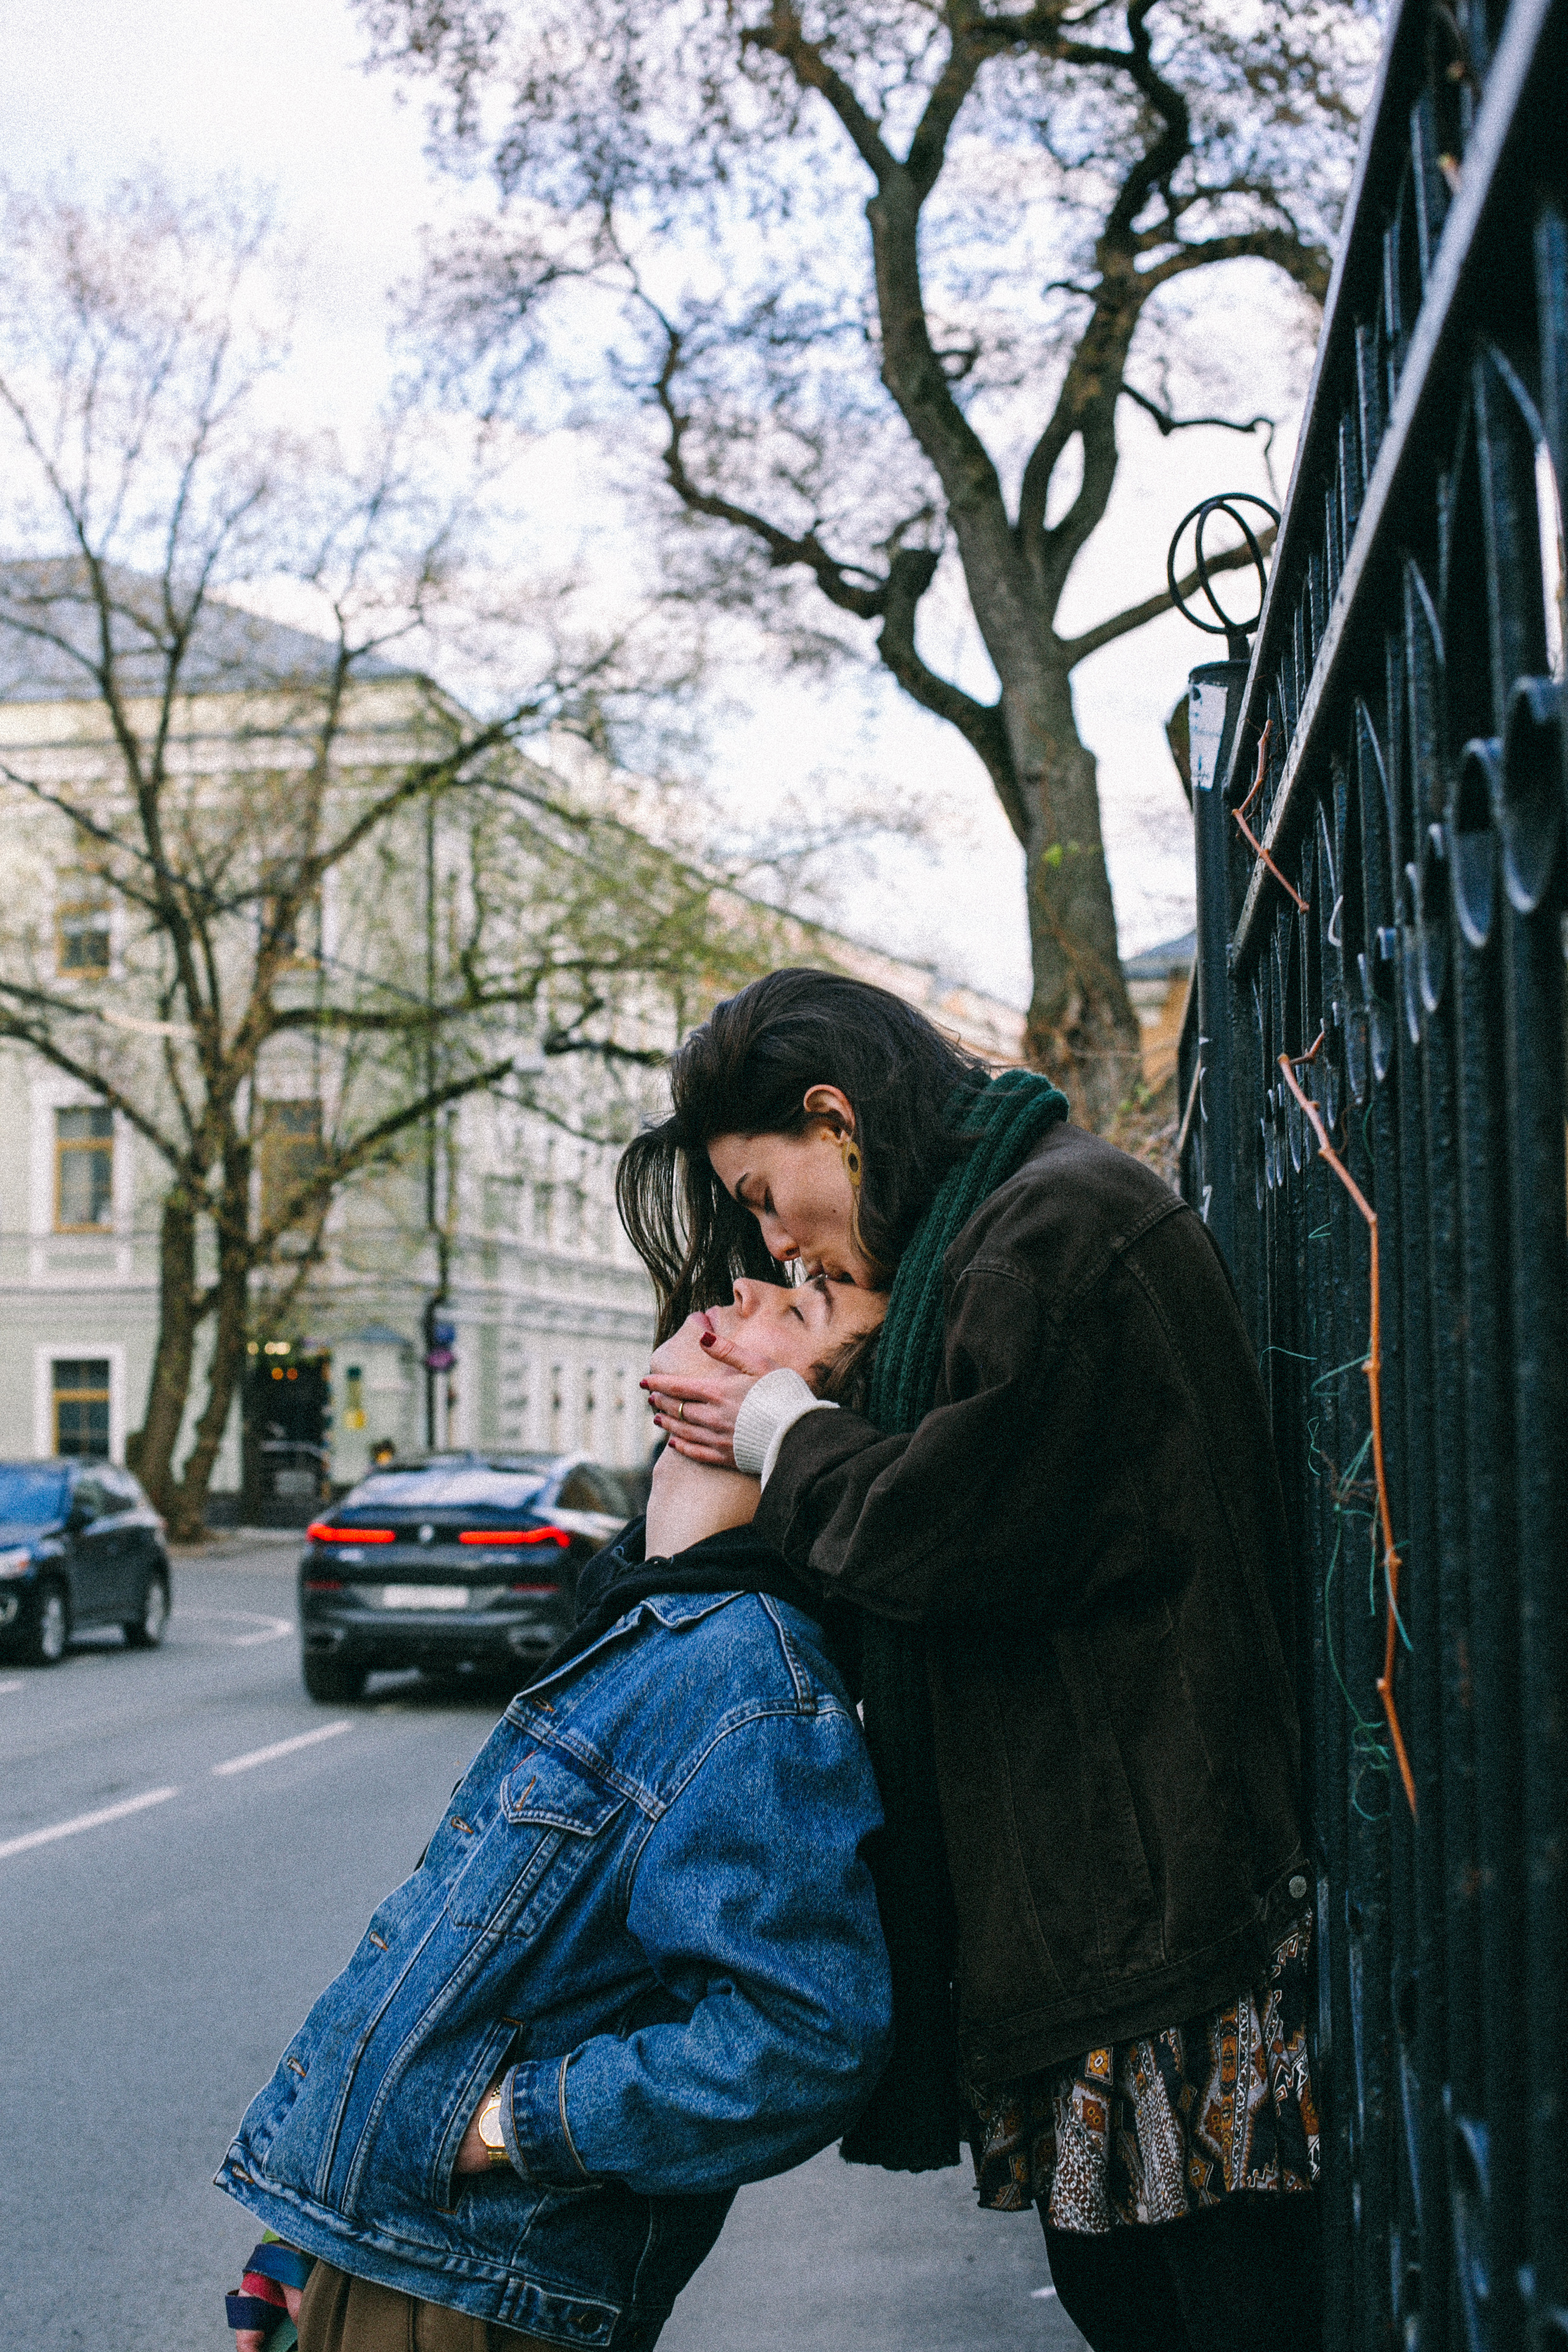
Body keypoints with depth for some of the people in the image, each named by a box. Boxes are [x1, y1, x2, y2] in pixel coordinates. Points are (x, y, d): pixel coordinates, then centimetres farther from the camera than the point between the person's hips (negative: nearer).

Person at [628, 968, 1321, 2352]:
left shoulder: (1059, 1216, -12)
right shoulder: (977, 1238, 20)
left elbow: (961, 1532, -20)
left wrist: (782, 1439, -2)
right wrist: (779, 1419, 9)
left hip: (1167, 1895, -11)